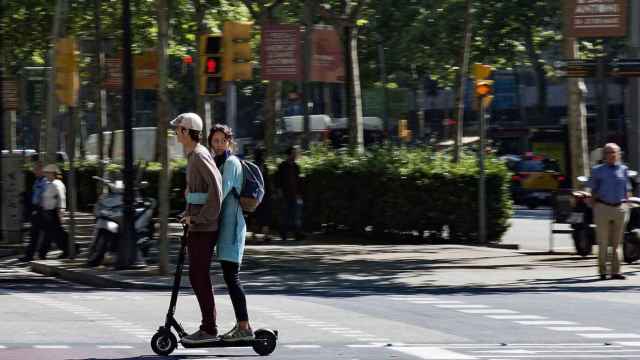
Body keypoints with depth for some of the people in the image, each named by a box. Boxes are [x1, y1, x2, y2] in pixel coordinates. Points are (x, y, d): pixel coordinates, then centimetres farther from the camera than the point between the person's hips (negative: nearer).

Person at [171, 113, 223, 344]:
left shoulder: (200, 156, -14)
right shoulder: (193, 155, 17)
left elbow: (216, 187, -24)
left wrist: (201, 217, -19)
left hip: (203, 228, -10)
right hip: (197, 227, 10)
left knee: (199, 276, -8)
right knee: (198, 276, 12)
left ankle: (209, 329, -6)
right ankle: (208, 326, 15)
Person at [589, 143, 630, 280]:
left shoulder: (623, 170, 10)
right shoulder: (597, 170, 4)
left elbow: (627, 190, 14)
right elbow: (593, 191, 6)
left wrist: (626, 208, 7)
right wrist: (594, 211, 1)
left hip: (620, 208, 2)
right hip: (603, 207, -2)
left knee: (617, 242, 3)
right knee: (603, 242, -1)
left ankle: (615, 271, 6)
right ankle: (602, 271, 5)